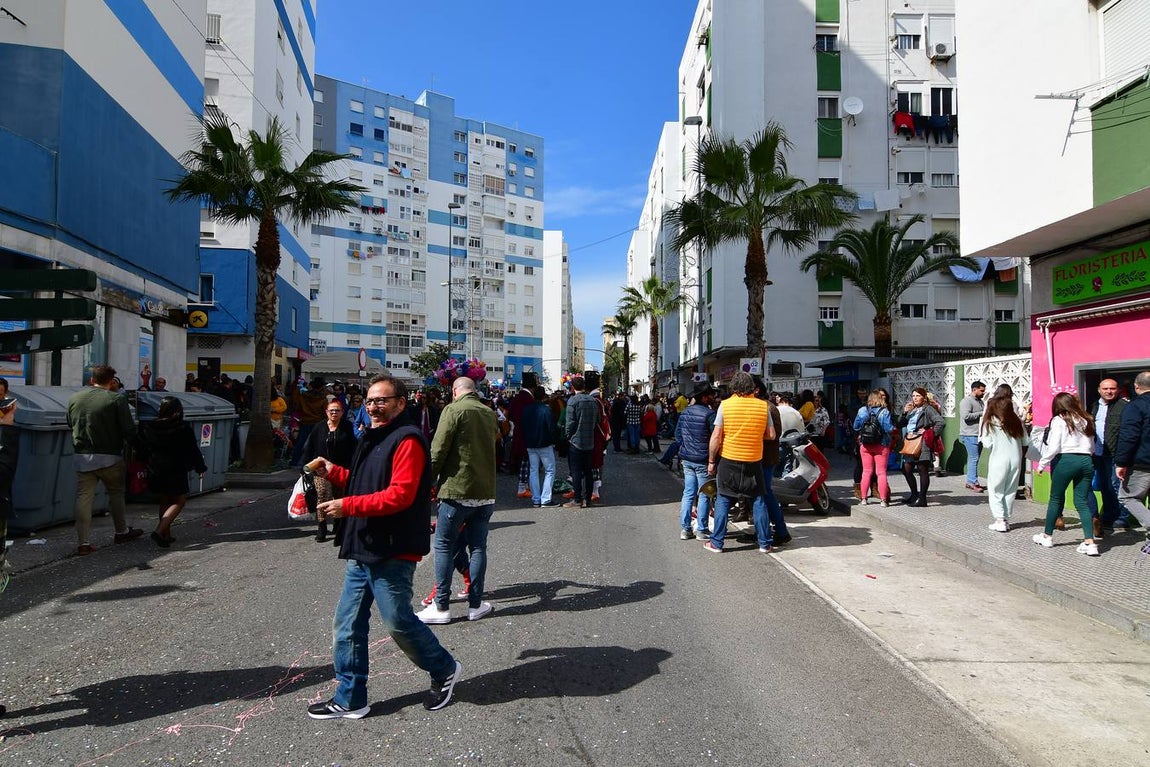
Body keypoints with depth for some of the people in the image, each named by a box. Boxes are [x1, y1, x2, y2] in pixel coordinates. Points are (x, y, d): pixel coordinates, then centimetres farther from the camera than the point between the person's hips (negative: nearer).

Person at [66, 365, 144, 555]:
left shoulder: (74, 398, 5)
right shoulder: (117, 399, -10)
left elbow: (70, 425, 19)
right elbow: (129, 430, -10)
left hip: (82, 457, 3)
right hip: (109, 457, -3)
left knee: (83, 497, 5)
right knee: (116, 493, 15)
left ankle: (83, 542, 3)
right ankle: (121, 532, 28)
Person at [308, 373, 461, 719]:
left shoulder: (407, 440, -15)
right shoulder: (372, 439, 17)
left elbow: (399, 495, -23)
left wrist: (348, 505, -23)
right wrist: (333, 473, 10)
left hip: (392, 552, -9)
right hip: (362, 550, 10)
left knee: (397, 620, -1)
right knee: (347, 624, 11)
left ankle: (444, 670, 23)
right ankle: (349, 699, 24)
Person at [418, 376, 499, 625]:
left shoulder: (453, 410, -9)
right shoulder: (490, 413, 10)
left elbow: (438, 451, -11)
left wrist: (428, 481, 1)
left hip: (457, 490, -5)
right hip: (486, 492, 6)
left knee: (444, 547, 5)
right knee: (478, 547, 12)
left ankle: (441, 606, 8)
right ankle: (475, 604, 16)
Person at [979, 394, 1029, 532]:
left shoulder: (990, 423, -8)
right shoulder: (1017, 421, 4)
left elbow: (987, 444, -10)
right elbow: (1025, 442, 6)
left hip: (999, 460, -4)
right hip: (1016, 459, 4)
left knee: (995, 491, 5)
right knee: (1010, 490, 14)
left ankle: (1000, 520, -1)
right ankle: (1006, 519, 18)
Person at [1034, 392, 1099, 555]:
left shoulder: (1059, 421, -2)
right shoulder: (1086, 421, 16)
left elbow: (1053, 447, -9)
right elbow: (1092, 447, 17)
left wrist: (1042, 464, -1)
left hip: (1066, 460, -5)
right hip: (1086, 461, 5)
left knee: (1055, 498, 8)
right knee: (1082, 501, 6)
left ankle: (1047, 536, 18)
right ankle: (1090, 542, -3)